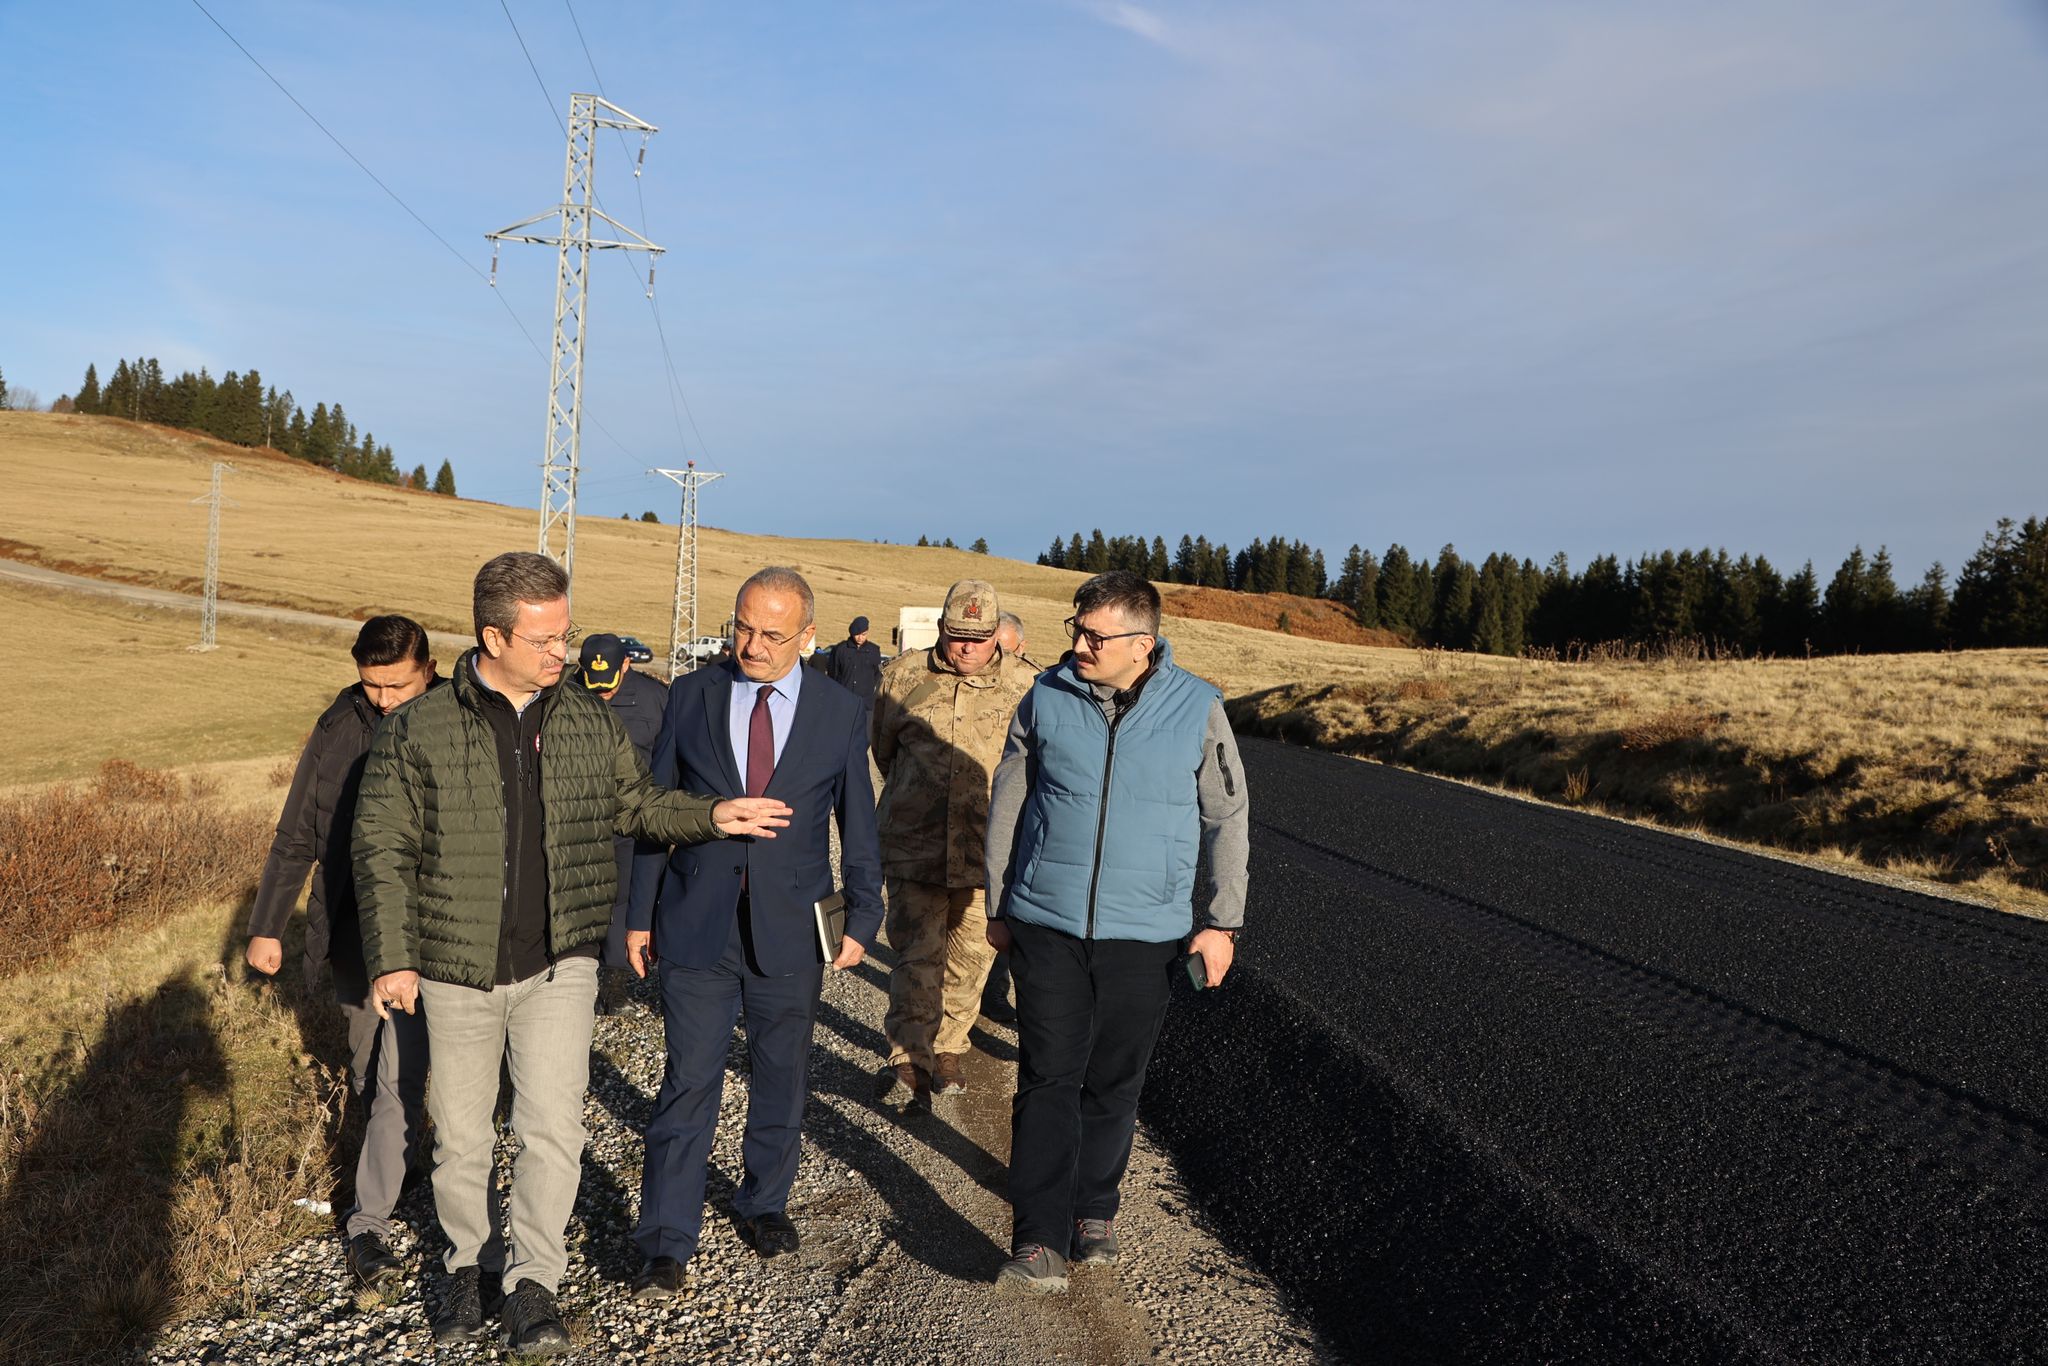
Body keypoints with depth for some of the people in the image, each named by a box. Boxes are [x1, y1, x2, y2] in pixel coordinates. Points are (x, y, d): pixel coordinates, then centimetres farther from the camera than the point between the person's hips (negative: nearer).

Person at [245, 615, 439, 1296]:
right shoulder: (339, 727, -2)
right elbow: (296, 837, 6)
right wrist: (265, 926, 6)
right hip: (351, 929, 3)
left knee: (401, 1079, -8)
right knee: (370, 1074, 17)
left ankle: (369, 1224, 4)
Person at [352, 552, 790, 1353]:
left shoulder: (590, 723, 2)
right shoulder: (417, 730, -6)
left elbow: (636, 804, 15)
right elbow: (381, 847, -4)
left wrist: (709, 816, -2)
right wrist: (392, 958, -9)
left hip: (559, 966, 1)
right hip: (456, 971, 0)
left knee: (553, 1128, -7)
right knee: (460, 1136, 13)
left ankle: (533, 1282, 11)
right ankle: (470, 1265, 36)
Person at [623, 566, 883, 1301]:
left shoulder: (839, 710, -2)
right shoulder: (691, 695, -1)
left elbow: (858, 823, 4)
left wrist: (862, 920, 3)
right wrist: (641, 913, 3)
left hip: (790, 930, 1)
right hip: (697, 925, 0)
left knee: (780, 1078, 15)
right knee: (688, 1082, 1)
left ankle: (765, 1202, 36)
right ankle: (666, 1244, 12)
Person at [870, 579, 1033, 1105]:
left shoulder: (1024, 689, -2)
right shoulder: (904, 676, 2)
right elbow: (883, 748, 17)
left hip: (988, 854, 1)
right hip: (915, 846, 0)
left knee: (969, 958, 11)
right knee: (916, 956, -4)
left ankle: (948, 1049, 28)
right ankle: (908, 1061, 1)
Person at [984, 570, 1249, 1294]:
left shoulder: (1197, 709, -4)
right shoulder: (1046, 698, -2)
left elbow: (1227, 820, 4)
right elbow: (1008, 806, 8)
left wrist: (1221, 920, 0)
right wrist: (998, 906, 11)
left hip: (1146, 934, 0)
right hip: (1047, 926, 0)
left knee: (1114, 1084, 12)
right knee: (1048, 1081, -3)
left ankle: (1094, 1210, 31)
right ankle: (1039, 1242, 2)